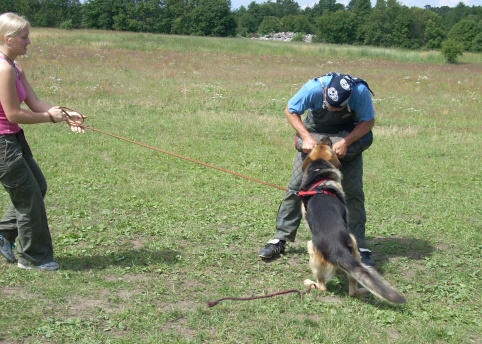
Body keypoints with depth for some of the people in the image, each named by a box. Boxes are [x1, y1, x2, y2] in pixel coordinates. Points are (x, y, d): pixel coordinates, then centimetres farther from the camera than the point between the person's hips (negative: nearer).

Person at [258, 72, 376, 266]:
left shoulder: (361, 92, -33)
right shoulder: (313, 89, -33)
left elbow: (368, 121, -19)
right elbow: (290, 111, -16)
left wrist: (346, 142, -33)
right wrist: (306, 137, -29)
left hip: (349, 138, 0)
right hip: (314, 136, 0)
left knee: (353, 191, -7)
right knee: (295, 187, -2)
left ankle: (359, 246, 3)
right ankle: (280, 239, 8)